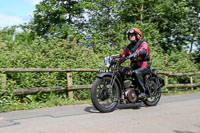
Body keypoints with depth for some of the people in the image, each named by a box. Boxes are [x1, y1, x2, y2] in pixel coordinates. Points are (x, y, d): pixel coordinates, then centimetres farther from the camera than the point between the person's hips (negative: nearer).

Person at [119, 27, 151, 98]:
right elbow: (123, 55, 11)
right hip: (134, 66, 6)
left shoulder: (143, 43, -2)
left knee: (136, 72, -36)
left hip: (144, 65, -6)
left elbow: (144, 51, -24)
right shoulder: (129, 47, 17)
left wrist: (136, 53, -45)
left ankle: (143, 91, -28)